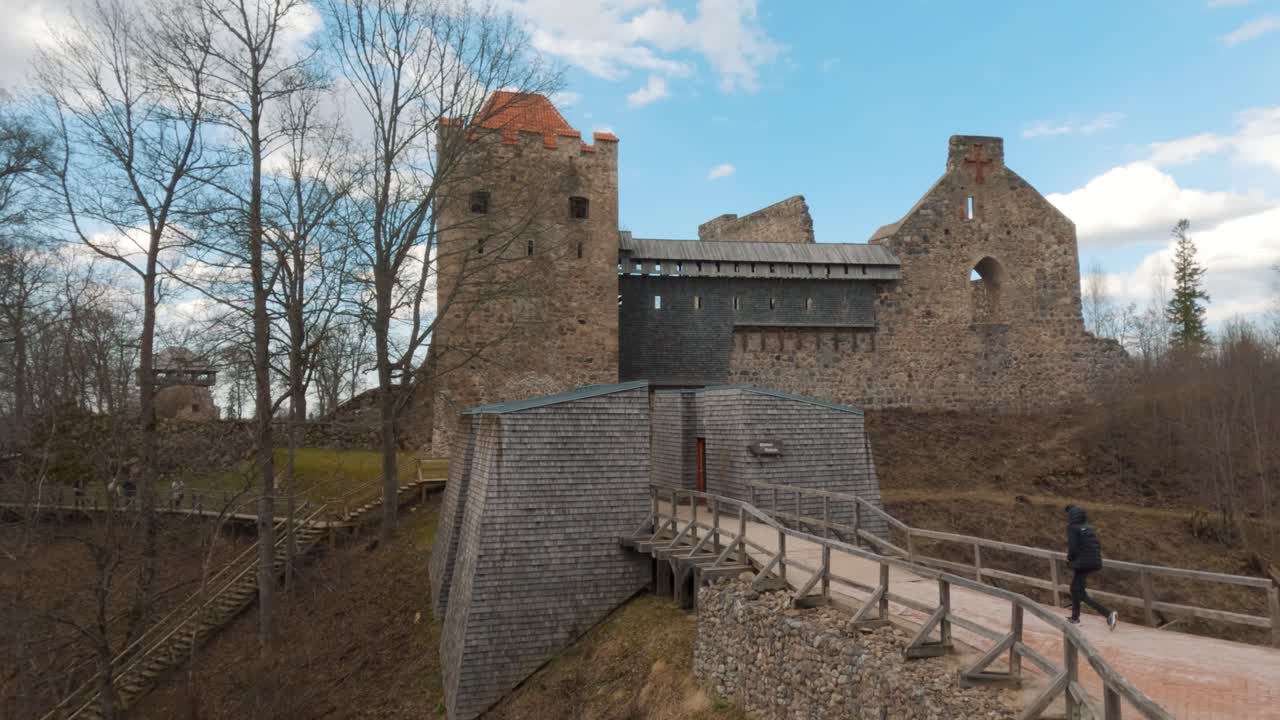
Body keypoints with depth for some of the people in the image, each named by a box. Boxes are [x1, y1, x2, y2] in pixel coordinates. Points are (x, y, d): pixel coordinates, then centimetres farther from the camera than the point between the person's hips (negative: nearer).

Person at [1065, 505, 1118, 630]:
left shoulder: (1072, 528, -9)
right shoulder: (1089, 528, 12)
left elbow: (1073, 547, -17)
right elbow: (1098, 546, 11)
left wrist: (1069, 558, 2)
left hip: (1081, 563, -8)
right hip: (1094, 563, 8)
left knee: (1081, 595, -4)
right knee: (1075, 589, 23)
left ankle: (1108, 614, -19)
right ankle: (1075, 618, 29)